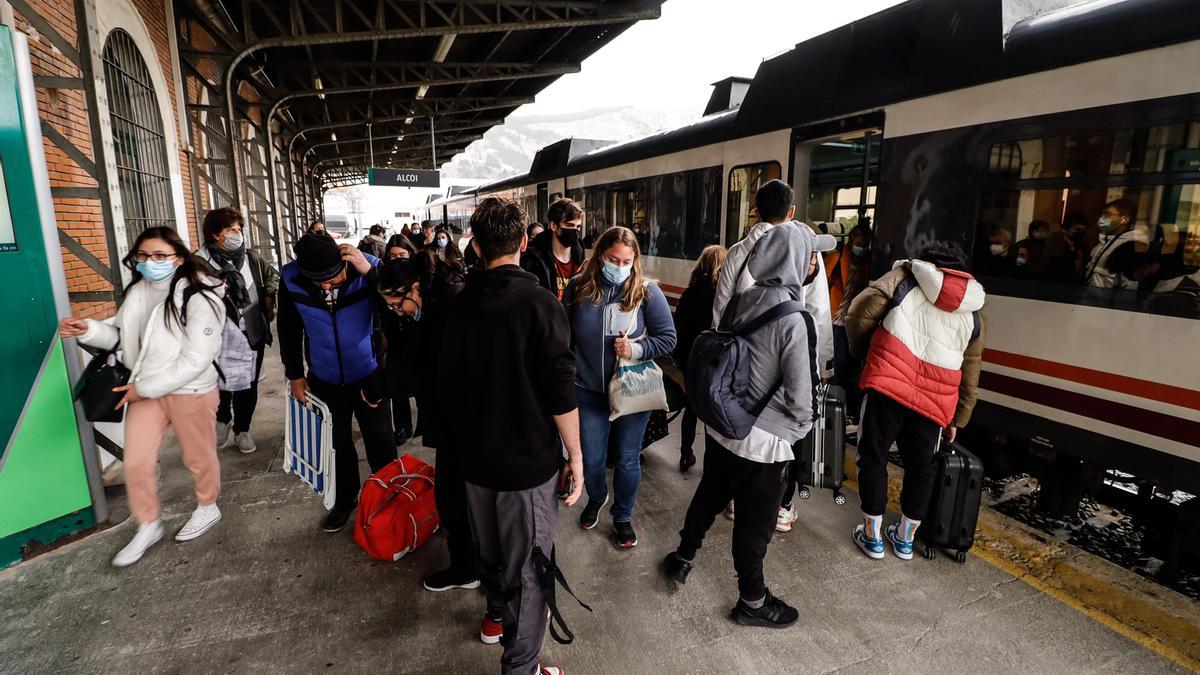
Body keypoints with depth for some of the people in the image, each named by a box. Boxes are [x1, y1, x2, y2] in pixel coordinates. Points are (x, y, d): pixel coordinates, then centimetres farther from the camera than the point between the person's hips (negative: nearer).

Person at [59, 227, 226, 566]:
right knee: (136, 463, 11)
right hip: (144, 390, 6)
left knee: (198, 456, 13)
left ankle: (208, 508, 40)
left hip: (190, 392, -6)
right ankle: (148, 526, 32)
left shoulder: (199, 299, -21)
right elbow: (121, 334, 15)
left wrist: (145, 388, -18)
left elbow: (195, 361, -23)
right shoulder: (137, 292, 1)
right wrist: (89, 329, -7)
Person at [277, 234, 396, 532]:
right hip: (325, 381, 2)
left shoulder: (368, 268, -23)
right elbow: (288, 329, -1)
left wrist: (370, 272, -40)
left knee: (380, 444, 11)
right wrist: (295, 374, 4)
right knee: (338, 444, 20)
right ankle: (345, 499, 41)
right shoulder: (291, 278, -17)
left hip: (369, 376, -2)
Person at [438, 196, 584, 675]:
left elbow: (447, 383, 8)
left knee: (489, 546, 26)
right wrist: (575, 456, -8)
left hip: (474, 455, 6)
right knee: (529, 564, 8)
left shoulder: (459, 305, -2)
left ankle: (498, 615, 49)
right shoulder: (538, 304, -19)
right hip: (529, 458, -6)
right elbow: (561, 395, -20)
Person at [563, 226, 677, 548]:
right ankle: (596, 498, 47)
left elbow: (668, 338, -5)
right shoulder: (578, 288, -6)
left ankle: (622, 516, 38)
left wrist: (637, 349, -22)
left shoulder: (647, 291, -10)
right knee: (591, 460, 14)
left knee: (628, 459, 13)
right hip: (589, 391, 1)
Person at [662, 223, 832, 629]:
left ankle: (683, 558, 47)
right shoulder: (795, 320, -24)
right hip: (763, 441, -6)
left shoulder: (740, 301, -5)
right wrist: (801, 426, 1)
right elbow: (800, 393, -20)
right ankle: (752, 601, 34)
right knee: (754, 523, 13)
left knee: (708, 496, 26)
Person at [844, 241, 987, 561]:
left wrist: (858, 349, 14)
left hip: (887, 384, -3)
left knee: (873, 458, 14)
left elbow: (862, 310, -3)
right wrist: (957, 420, 30)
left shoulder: (905, 275, 11)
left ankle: (872, 536, 26)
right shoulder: (974, 313, 19)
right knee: (922, 466, 22)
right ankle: (905, 538, 37)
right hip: (935, 399, 3)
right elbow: (969, 377, 20)